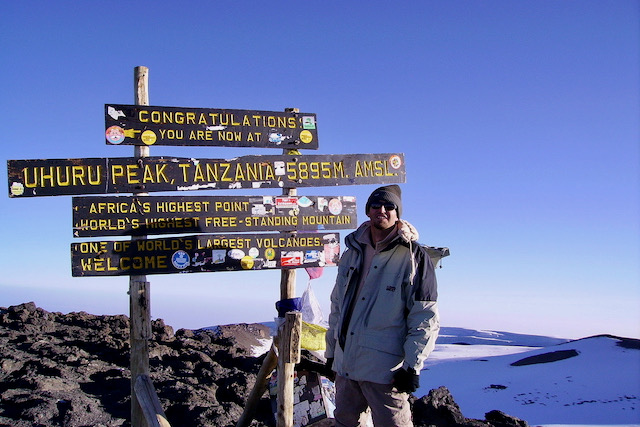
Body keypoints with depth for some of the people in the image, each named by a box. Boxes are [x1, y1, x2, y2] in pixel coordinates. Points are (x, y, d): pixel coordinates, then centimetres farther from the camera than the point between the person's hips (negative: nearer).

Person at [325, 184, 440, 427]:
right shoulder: (352, 254, 12)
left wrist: (412, 366, -14)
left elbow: (426, 318, -9)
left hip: (386, 369, -6)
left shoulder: (413, 256, -6)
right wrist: (331, 352, 17)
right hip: (345, 364, 6)